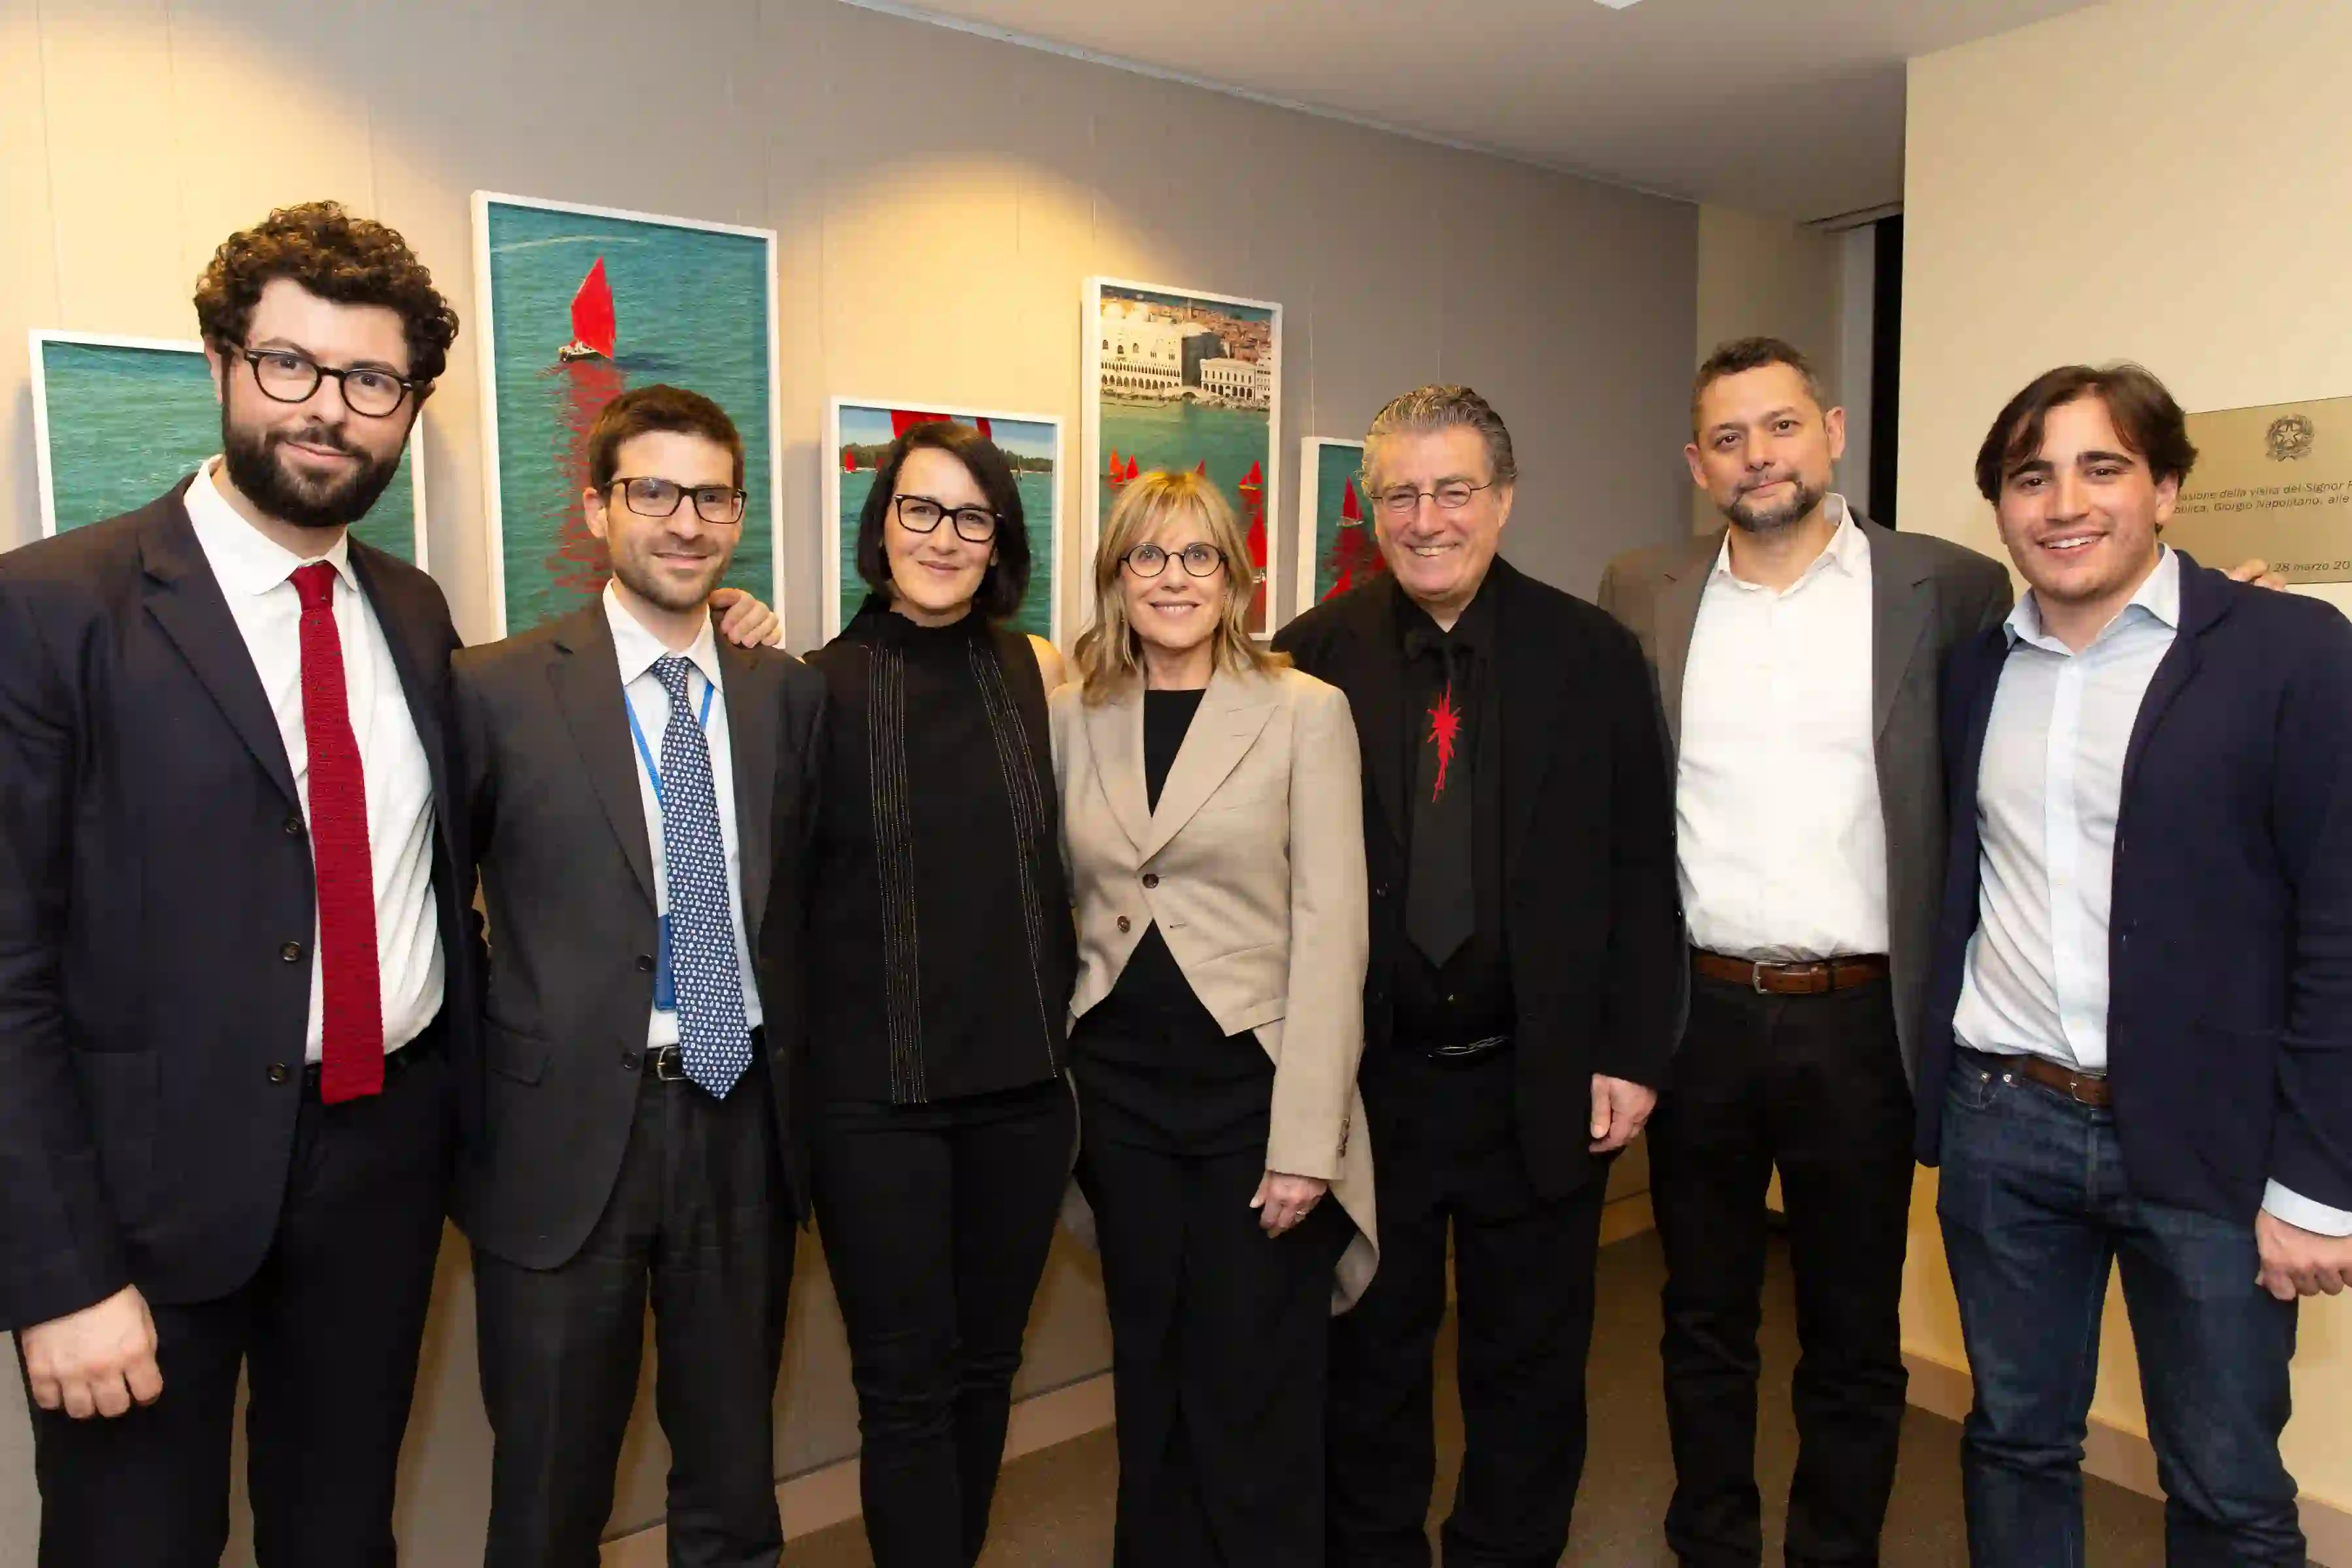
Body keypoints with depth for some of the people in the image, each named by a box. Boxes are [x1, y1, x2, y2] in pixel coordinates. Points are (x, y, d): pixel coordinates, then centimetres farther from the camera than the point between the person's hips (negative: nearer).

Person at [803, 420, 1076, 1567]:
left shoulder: (1039, 673, 2)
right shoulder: (819, 686, -5)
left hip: (1024, 1079, 3)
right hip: (874, 1091, -3)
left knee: (986, 1366, 17)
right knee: (906, 1386, 6)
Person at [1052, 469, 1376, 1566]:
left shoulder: (1306, 711, -6)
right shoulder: (1072, 716, 5)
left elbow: (1330, 930, -10)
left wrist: (1307, 1137, -13)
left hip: (1252, 1083, -3)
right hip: (1120, 1089, 3)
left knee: (1254, 1400, 7)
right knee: (1149, 1385, 16)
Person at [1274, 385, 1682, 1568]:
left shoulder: (1593, 656, -1)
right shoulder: (1314, 658, -3)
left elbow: (1641, 872, -1)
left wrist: (1632, 1056, -5)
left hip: (1544, 1086, 1)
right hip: (1362, 1080, 0)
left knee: (1531, 1367, 16)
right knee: (1369, 1358, 16)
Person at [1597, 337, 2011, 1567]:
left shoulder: (1947, 588, -2)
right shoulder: (1642, 594, 4)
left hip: (1858, 1020, -1)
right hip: (1697, 1015, 2)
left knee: (1855, 1338, 14)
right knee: (1704, 1321, 16)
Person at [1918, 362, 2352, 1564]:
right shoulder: (1973, 669, 8)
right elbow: (1954, 898, 9)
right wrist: (1937, 1100, 5)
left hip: (2207, 1142, -3)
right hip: (2001, 1126, 4)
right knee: (2014, 1443, 16)